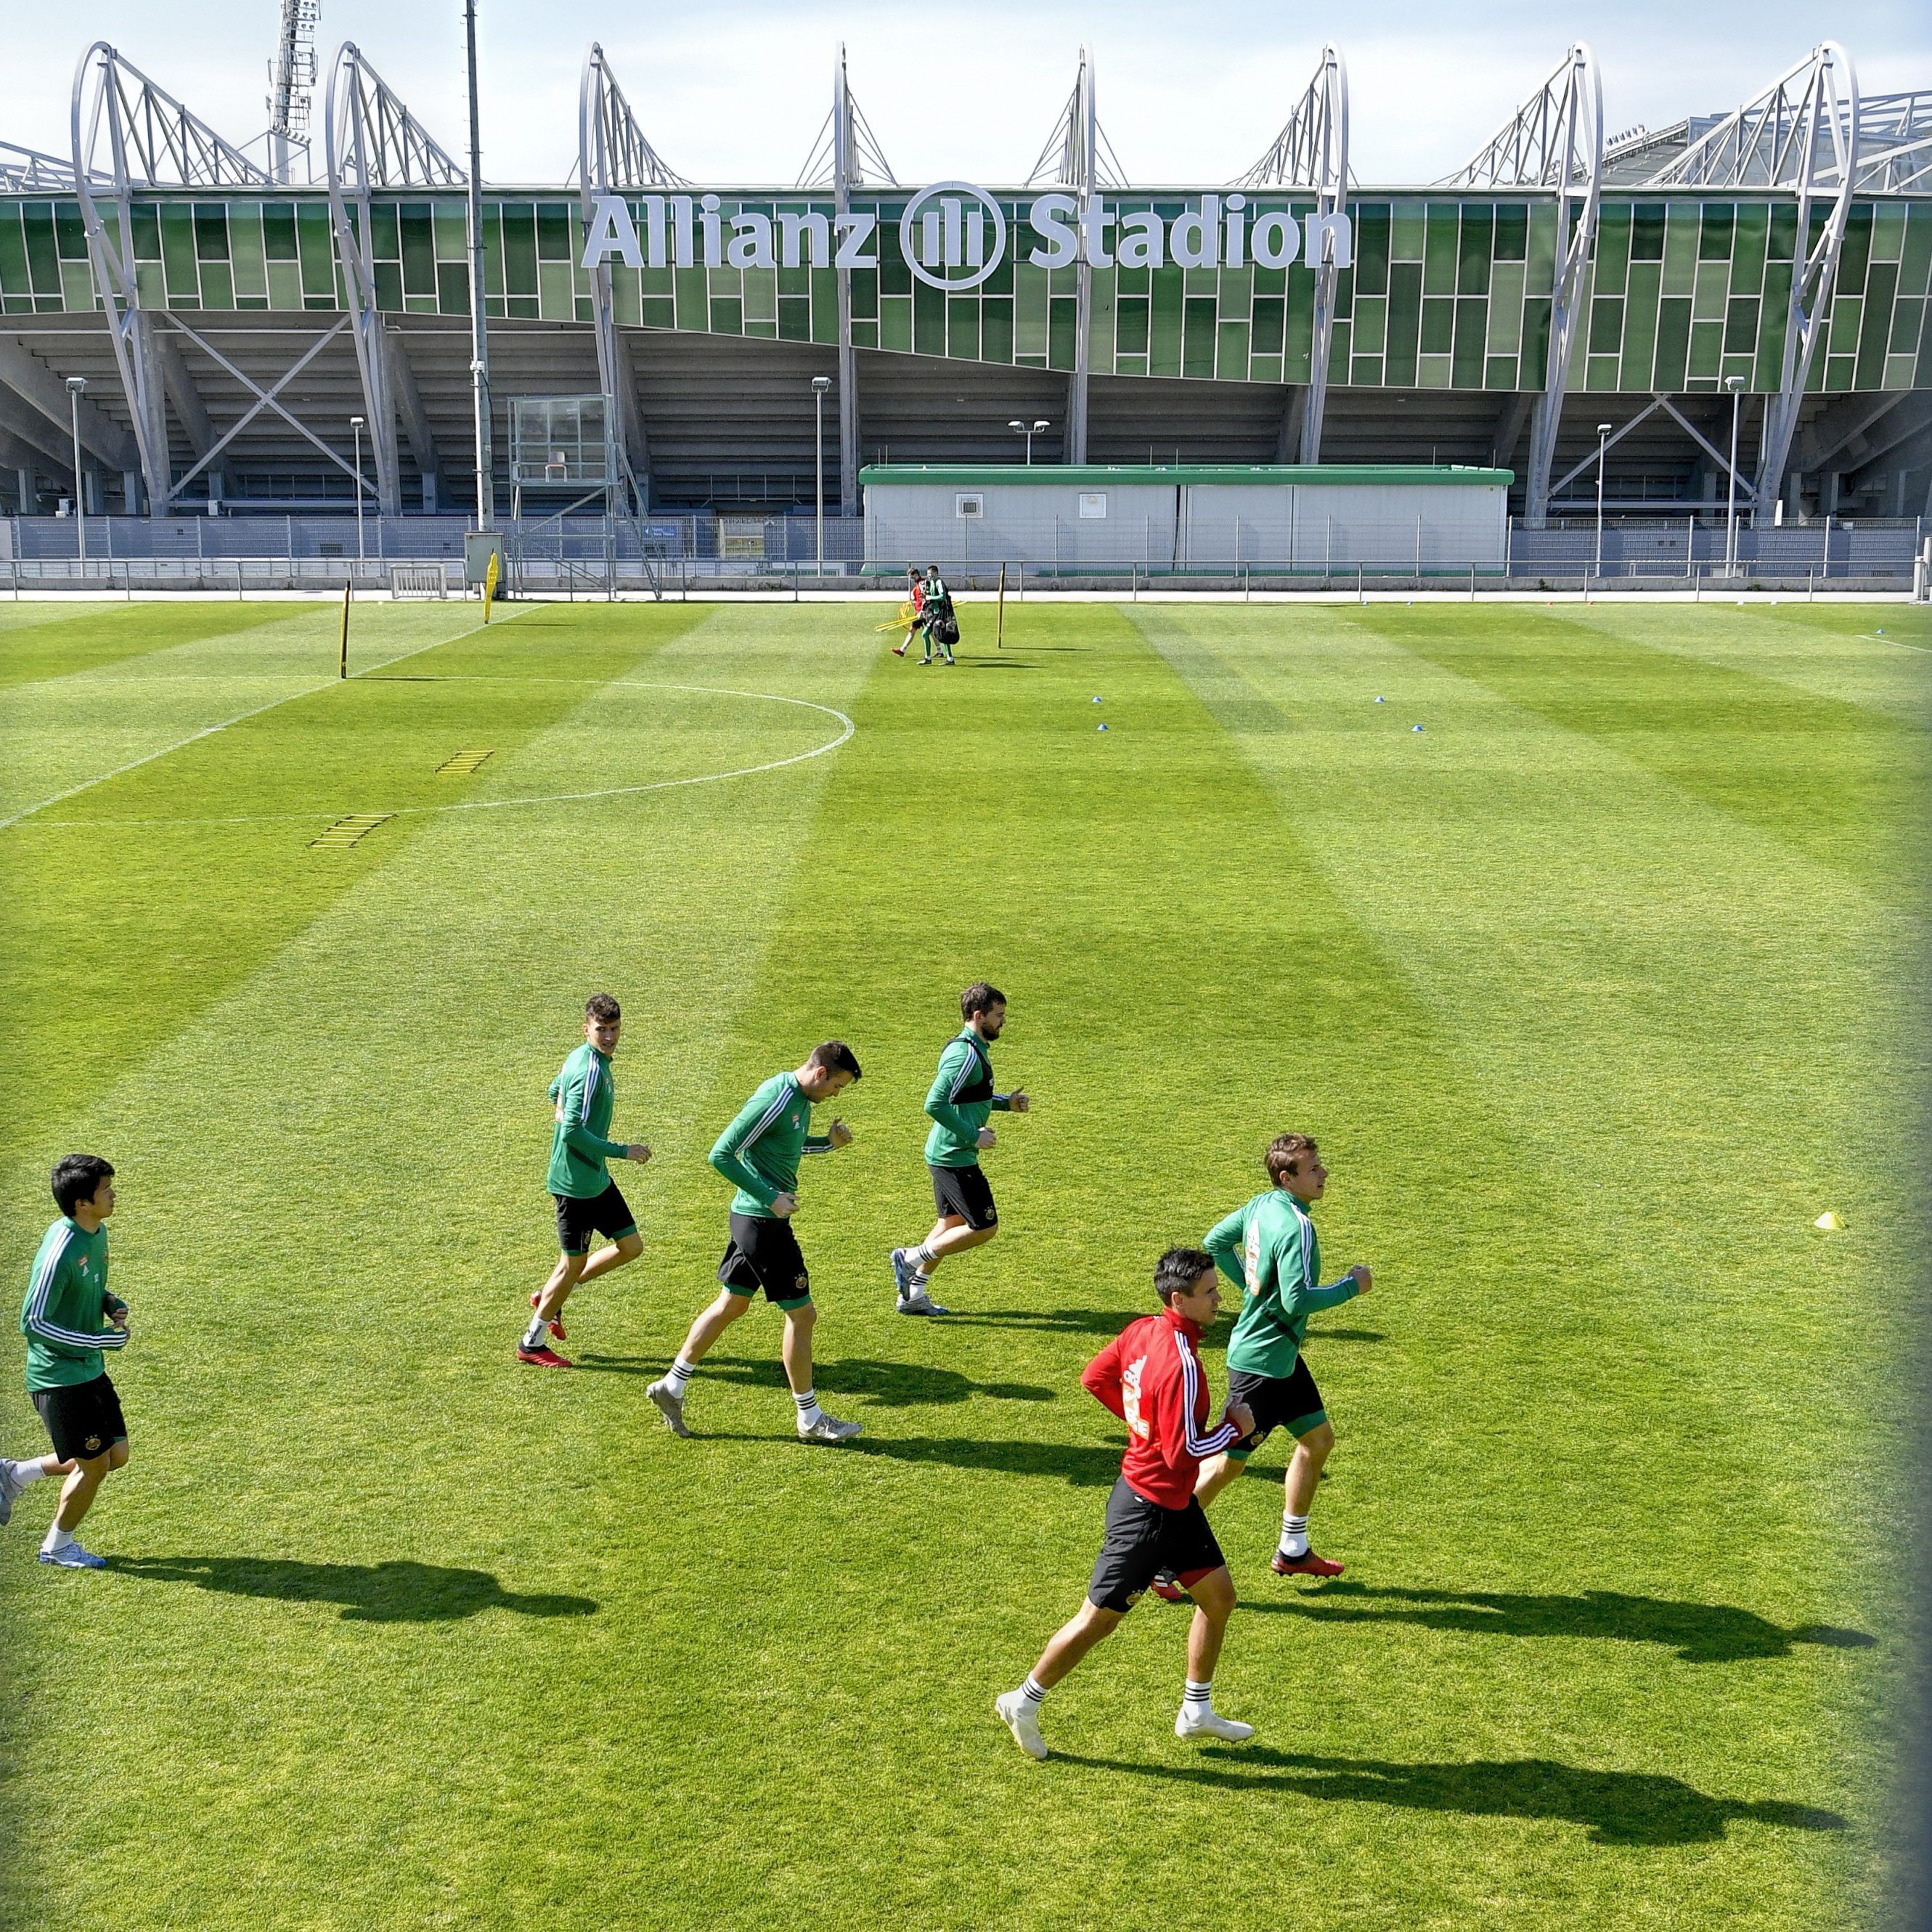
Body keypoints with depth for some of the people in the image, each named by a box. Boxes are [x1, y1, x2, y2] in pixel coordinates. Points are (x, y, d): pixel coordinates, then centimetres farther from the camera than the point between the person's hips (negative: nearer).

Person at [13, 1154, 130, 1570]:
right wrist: (100, 1340, -21)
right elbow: (33, 1323, -24)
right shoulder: (60, 1251, -26)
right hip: (58, 1376, -9)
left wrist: (113, 1304, -2)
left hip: (90, 1368, 9)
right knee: (95, 1464, 2)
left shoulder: (98, 1232, 2)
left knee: (117, 1455, 12)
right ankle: (57, 1546, 25)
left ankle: (17, 1475, 28)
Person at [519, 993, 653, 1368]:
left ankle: (550, 1297, 26)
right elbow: (572, 1132, -28)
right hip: (576, 1181, -10)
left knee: (630, 1246, 15)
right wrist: (623, 1151, -22)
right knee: (573, 1264, 2)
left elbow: (554, 1092, 25)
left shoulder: (582, 1058, 7)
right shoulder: (591, 1070, -24)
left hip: (595, 1177, 10)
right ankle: (531, 1344, 19)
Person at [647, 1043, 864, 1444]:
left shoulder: (801, 1097, 7)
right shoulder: (774, 1100, -22)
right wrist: (770, 1198, -22)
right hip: (763, 1220, -10)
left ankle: (671, 1387, 26)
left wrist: (828, 1142, 7)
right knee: (801, 1313, -1)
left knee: (732, 1304, 17)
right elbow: (721, 1155, -22)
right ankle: (810, 1419, 11)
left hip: (755, 1217, 10)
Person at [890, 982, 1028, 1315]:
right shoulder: (966, 1055, -21)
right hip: (955, 1157, -11)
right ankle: (911, 1258, 4)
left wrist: (1006, 1102, 14)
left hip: (947, 1153, 11)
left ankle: (913, 1295, 25)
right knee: (984, 1227, -4)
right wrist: (973, 1135, -22)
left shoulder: (971, 1048, 11)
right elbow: (935, 1104, -28)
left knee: (952, 1224, 18)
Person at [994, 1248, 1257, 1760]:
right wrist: (1234, 1426, -13)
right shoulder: (1182, 1364, -29)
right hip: (1147, 1509, -9)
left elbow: (1095, 1377, 10)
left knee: (1219, 1595, 16)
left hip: (1176, 1504, 9)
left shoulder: (1144, 1330, -3)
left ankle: (1197, 1712, 30)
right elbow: (1184, 1451, -27)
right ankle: (1023, 1703, 21)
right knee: (1100, 1617, 5)